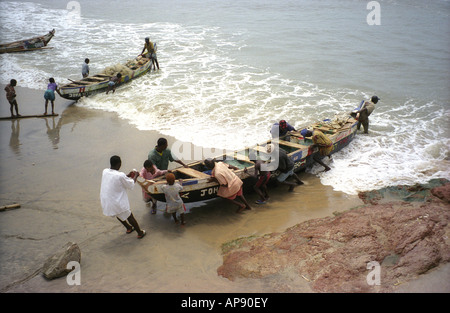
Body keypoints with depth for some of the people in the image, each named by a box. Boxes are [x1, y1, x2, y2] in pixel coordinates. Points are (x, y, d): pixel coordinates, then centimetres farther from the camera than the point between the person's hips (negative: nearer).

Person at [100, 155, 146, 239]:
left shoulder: (105, 172, -5)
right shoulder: (120, 176, -25)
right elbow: (131, 185, -8)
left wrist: (128, 176, 14)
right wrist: (135, 176, 9)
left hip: (105, 203, 7)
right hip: (117, 203, -7)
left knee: (118, 214, 34)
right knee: (130, 217, 17)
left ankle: (129, 228, 52)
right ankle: (140, 233, 34)